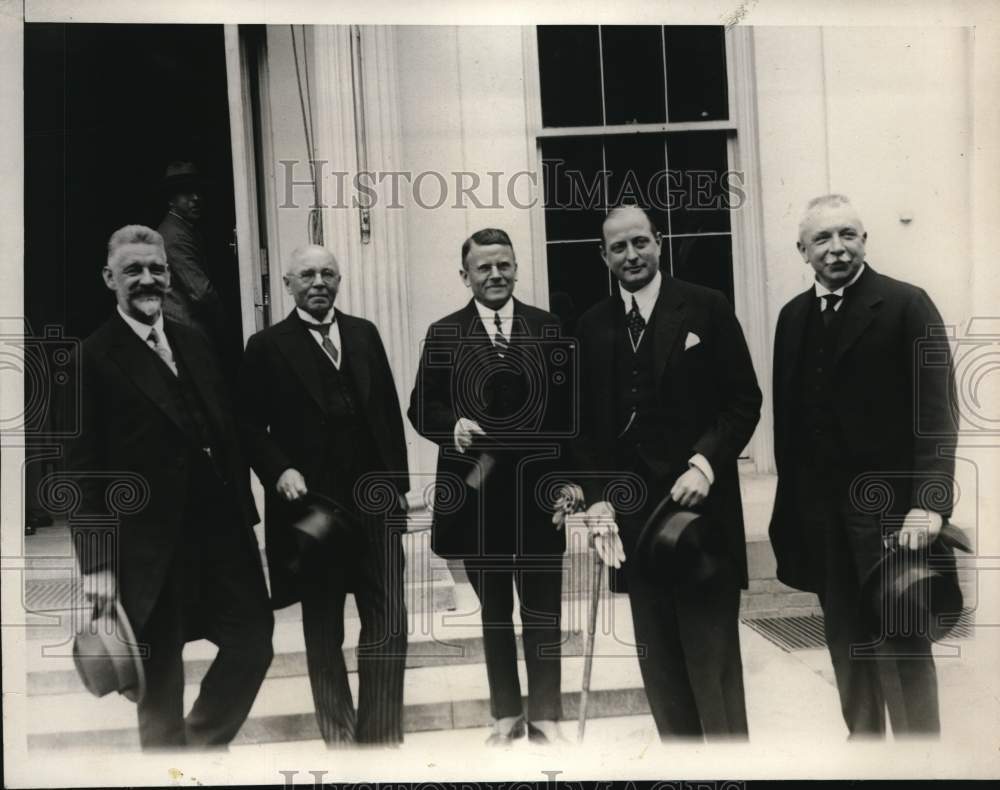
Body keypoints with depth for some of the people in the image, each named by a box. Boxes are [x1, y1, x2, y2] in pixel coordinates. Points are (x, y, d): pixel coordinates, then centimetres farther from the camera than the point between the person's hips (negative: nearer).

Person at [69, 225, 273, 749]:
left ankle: (202, 743, 32)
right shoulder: (94, 358, -7)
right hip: (150, 544, -5)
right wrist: (96, 562, -13)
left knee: (253, 642, 9)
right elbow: (83, 469, -10)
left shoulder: (194, 345, 12)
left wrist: (244, 516, 9)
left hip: (221, 528, 6)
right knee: (161, 674, 9)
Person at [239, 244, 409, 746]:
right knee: (322, 629, 12)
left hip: (373, 499, 2)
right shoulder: (267, 347, 0)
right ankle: (338, 735, 28)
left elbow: (390, 409, 9)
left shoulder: (365, 334, 10)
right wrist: (280, 471, -17)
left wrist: (397, 481, 5)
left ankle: (382, 737, 14)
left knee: (388, 624, -1)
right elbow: (250, 425, -2)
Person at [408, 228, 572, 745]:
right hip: (476, 491, 0)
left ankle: (546, 715, 23)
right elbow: (421, 408, 1)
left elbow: (567, 404, 2)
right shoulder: (444, 334, 3)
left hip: (537, 489, 0)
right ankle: (506, 715, 28)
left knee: (542, 610, 7)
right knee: (493, 610, 14)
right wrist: (453, 425, -20)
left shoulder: (547, 328, 4)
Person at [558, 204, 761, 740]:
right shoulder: (592, 327, 9)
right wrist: (597, 497, -1)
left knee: (712, 650, 2)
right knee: (658, 657, 9)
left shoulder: (707, 309, 0)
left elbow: (744, 400, -1)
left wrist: (705, 464, -14)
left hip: (700, 505, -3)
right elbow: (585, 423, 10)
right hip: (631, 514, 3)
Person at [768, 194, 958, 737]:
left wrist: (929, 501, -21)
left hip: (886, 503, -5)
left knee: (901, 641, 4)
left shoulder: (906, 306, -7)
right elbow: (787, 412, 9)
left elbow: (935, 411, -13)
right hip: (819, 507, 5)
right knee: (845, 637, 14)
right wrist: (791, 497, 8)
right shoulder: (793, 316, 9)